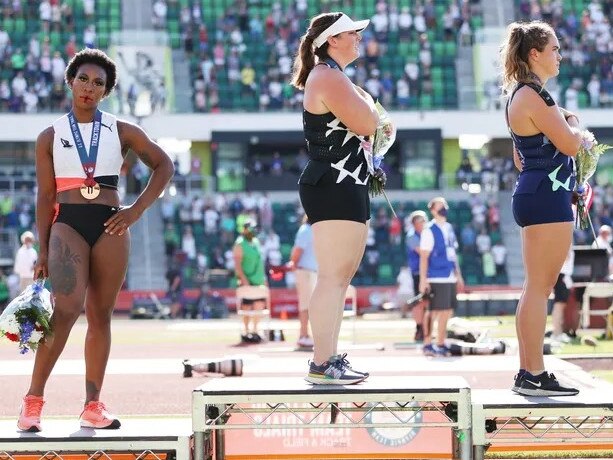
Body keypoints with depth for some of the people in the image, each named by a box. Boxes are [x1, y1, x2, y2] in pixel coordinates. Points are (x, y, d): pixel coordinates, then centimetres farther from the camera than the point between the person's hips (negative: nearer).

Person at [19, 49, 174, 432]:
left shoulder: (121, 132, 10)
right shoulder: (50, 137, 8)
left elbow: (163, 165, 12)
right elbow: (45, 196, 7)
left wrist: (138, 209, 0)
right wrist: (43, 251, 2)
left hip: (110, 226, 2)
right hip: (67, 224, -2)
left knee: (101, 314, 4)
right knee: (67, 308, -20)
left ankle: (94, 404, 10)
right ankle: (34, 399, -13)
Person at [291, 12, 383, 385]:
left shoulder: (335, 77, 21)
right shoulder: (329, 77, -13)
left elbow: (361, 128, 28)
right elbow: (366, 123, -21)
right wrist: (367, 99, -1)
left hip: (346, 188, 11)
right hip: (334, 187, -11)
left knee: (341, 276, 14)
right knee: (333, 277, -12)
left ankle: (330, 358, 21)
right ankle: (322, 364, -12)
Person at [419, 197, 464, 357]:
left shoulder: (449, 228, 15)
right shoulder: (429, 230, -8)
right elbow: (424, 256, -12)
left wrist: (458, 275, 19)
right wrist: (423, 280, -17)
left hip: (450, 278, 7)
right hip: (437, 278, -7)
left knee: (448, 312, 9)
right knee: (443, 311, -8)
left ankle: (441, 344, 17)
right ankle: (439, 345, -1)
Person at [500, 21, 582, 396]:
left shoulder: (523, 95, 19)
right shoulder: (533, 96, -14)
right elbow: (570, 143, -18)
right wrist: (574, 122, 2)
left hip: (536, 195, 11)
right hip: (547, 196, -11)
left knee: (538, 287, 12)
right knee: (540, 286, -8)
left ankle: (529, 372, 15)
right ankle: (534, 375, -6)